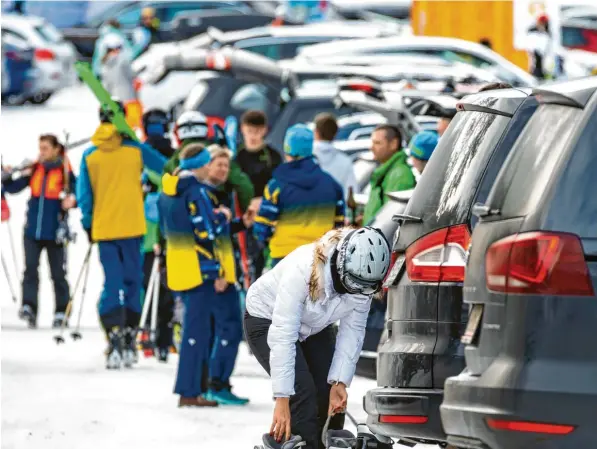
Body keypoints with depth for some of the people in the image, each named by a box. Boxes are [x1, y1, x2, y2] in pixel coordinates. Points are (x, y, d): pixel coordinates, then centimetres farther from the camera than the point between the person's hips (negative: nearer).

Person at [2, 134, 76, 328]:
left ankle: (61, 311, 16)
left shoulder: (66, 172, -4)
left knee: (57, 272, 7)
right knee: (30, 268, -12)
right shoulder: (33, 170, 6)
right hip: (33, 230, 2)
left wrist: (71, 201, -24)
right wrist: (6, 177, -11)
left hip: (54, 232, -2)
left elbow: (76, 194, -3)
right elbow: (13, 188, 8)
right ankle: (28, 307, -18)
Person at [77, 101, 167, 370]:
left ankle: (114, 340, -14)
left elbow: (84, 195, 1)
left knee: (111, 284, 3)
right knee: (132, 282, 10)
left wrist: (87, 224, 12)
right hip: (132, 227, -1)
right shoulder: (135, 150, -5)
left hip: (104, 228, 1)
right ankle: (129, 342, 9)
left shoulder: (89, 156, -1)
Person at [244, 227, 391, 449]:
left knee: (333, 401, -4)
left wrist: (340, 382, -23)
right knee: (302, 393, -22)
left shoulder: (362, 281, -24)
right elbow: (283, 335, -40)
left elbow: (352, 331, -14)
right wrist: (282, 400, -41)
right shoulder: (302, 270, -41)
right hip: (267, 320, -6)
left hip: (315, 327, 6)